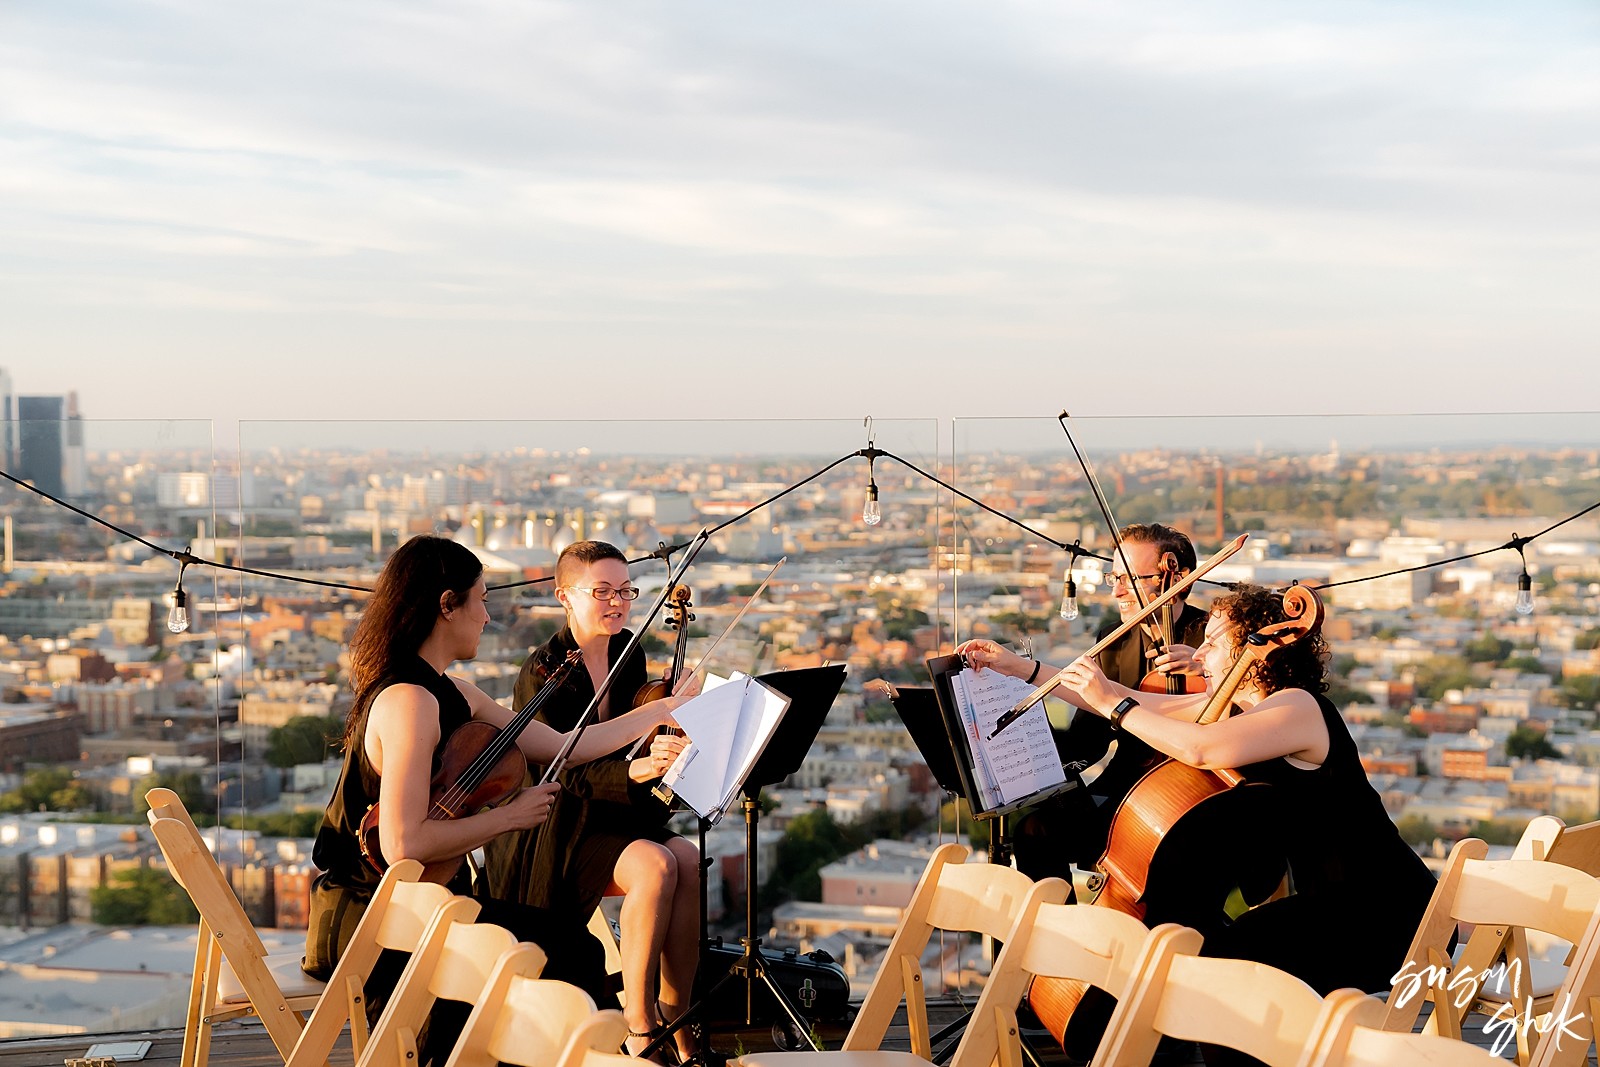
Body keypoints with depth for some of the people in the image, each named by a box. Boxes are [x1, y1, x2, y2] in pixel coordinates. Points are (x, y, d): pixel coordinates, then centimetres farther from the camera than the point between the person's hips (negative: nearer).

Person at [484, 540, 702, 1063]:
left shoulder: (629, 656, 8)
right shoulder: (544, 672, -13)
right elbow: (562, 774, -21)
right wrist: (634, 770, -38)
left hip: (616, 811, 6)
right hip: (556, 830, -6)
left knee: (688, 860, -24)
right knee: (654, 866, -31)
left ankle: (677, 1019, -17)